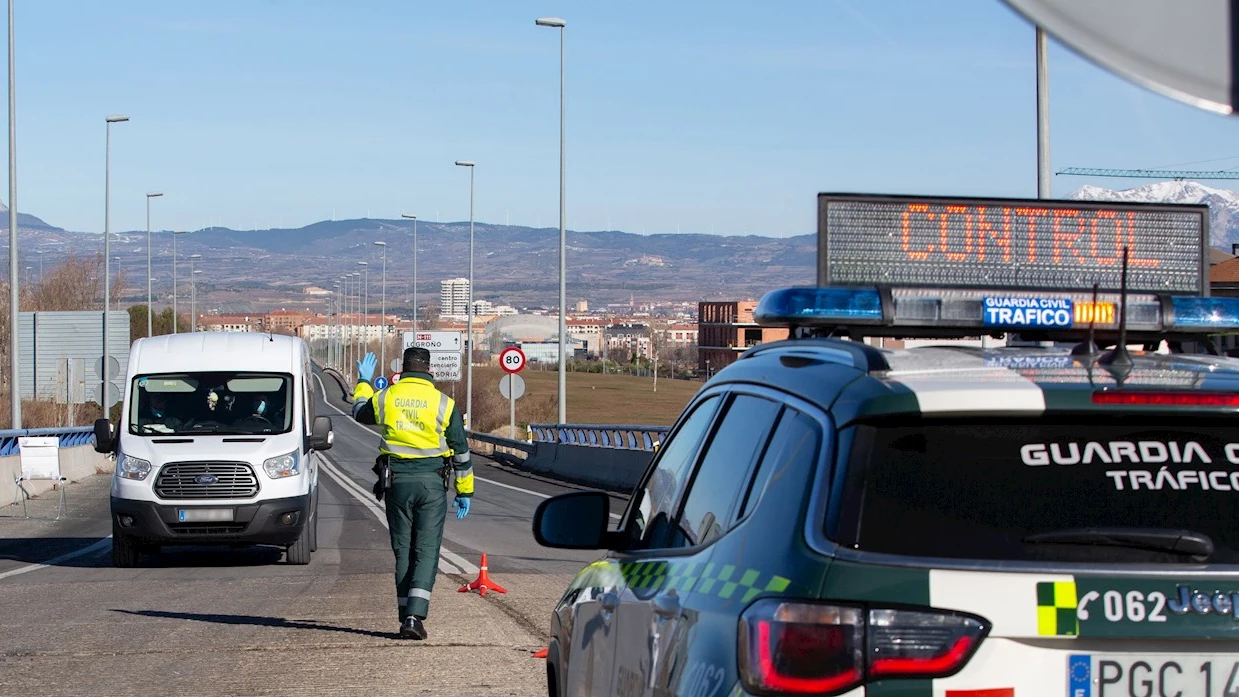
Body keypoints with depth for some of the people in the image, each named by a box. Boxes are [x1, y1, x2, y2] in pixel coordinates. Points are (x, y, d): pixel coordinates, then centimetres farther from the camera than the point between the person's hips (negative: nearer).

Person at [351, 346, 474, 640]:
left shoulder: (384, 398, 2)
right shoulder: (443, 403, -2)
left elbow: (360, 412, 25)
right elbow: (461, 450, 2)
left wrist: (364, 382, 41)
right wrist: (465, 491, 11)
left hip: (397, 482, 2)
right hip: (432, 483, -2)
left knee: (403, 551, 11)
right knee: (427, 551, -3)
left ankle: (406, 616, 11)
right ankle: (415, 615, -18)